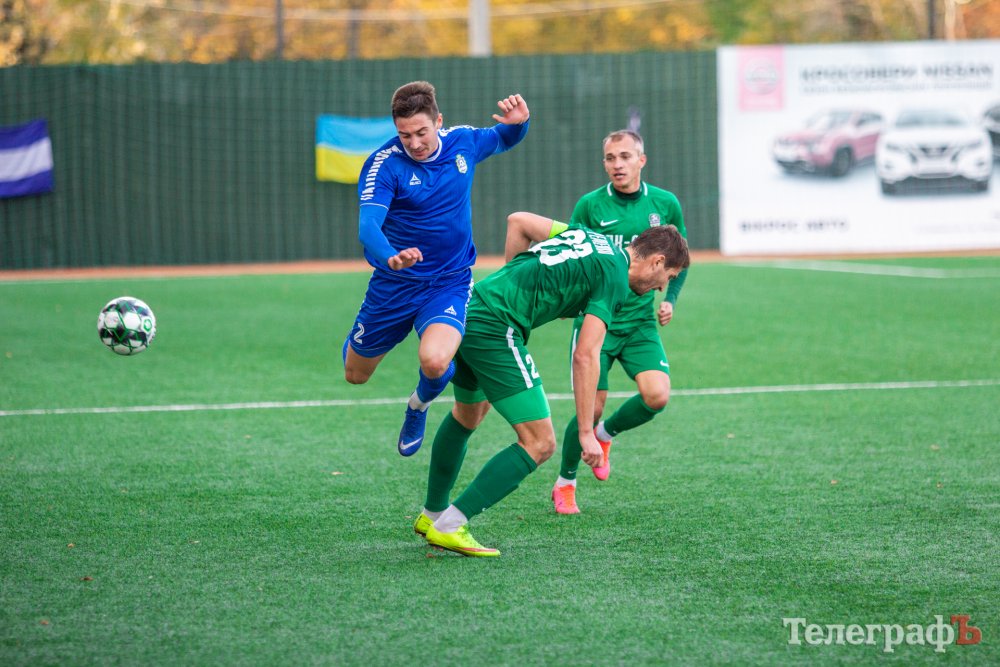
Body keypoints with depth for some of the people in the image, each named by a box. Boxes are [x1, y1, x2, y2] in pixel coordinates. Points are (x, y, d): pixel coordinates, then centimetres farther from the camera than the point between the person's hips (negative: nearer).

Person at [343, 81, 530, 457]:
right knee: (355, 375, 15)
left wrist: (518, 123, -9)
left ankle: (419, 405, 9)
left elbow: (504, 141, 16)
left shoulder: (463, 142, -7)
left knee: (434, 362, -29)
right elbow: (368, 225, -33)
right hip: (394, 285, 0)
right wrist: (390, 258, -56)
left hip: (450, 282, 1)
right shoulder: (384, 164, -20)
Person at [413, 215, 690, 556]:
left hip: (466, 307, 10)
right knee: (539, 444, -6)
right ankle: (449, 526, -6)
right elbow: (585, 355, -14)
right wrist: (586, 433, -13)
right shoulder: (614, 277, -7)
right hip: (494, 328, -10)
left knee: (468, 414, 33)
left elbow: (518, 219, 22)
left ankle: (431, 515, 46)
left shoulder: (590, 236, 18)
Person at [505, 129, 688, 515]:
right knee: (591, 408, -10)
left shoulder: (665, 204, 2)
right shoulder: (590, 205, -5)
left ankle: (605, 434, 14)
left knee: (657, 396, -18)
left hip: (641, 322, 2)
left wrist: (669, 300, 3)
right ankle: (565, 483, 16)